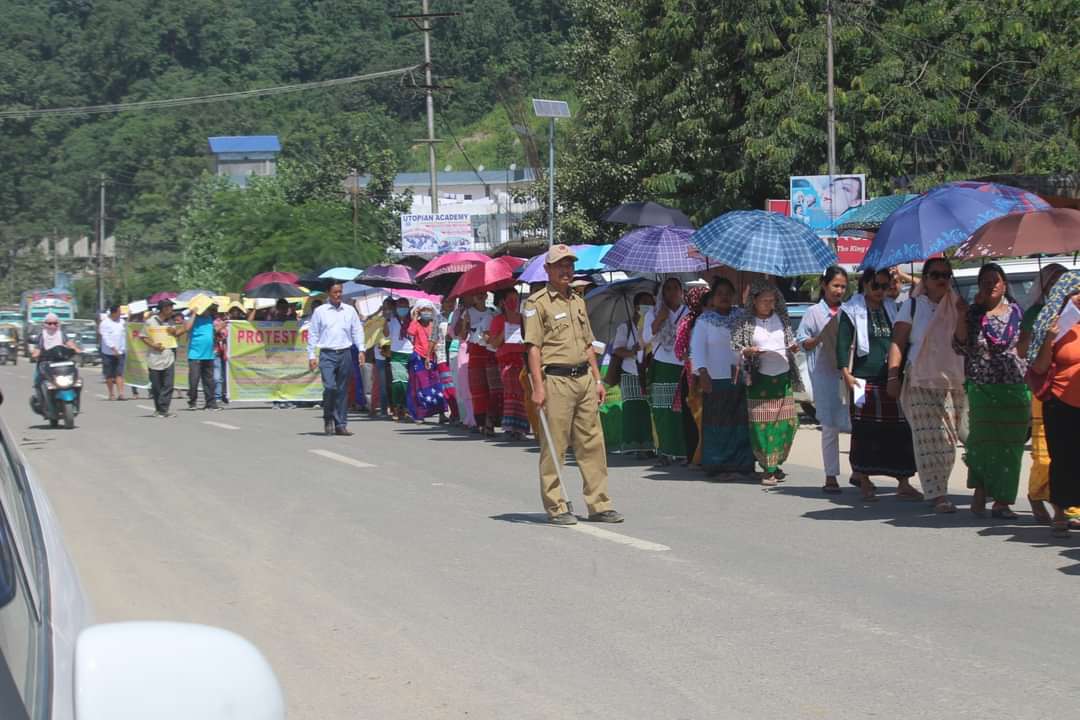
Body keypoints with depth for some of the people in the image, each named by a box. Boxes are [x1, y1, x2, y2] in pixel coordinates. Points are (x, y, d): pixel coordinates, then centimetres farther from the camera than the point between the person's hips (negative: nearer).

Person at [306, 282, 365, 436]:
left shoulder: (350, 311, 11)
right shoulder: (320, 311, 5)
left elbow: (357, 331, 12)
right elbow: (313, 334, 6)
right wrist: (311, 356, 1)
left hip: (345, 354, 3)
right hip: (327, 355, -3)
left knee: (343, 390, 4)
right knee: (330, 387, -16)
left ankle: (341, 425, 9)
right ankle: (328, 419, 3)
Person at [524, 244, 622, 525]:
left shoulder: (578, 302, 19)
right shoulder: (537, 302, -4)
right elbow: (533, 347, -10)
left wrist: (597, 380, 18)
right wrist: (538, 386, -17)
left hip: (584, 378, 7)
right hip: (555, 379, -7)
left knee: (592, 443, 6)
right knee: (554, 447, -3)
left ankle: (599, 504, 11)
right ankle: (556, 508, 3)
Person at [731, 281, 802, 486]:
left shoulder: (781, 319, 10)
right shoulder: (746, 323, 0)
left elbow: (790, 338, 19)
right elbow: (734, 345, 0)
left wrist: (793, 347, -2)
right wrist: (748, 351, -17)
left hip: (783, 377, 3)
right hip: (760, 379, -3)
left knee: (787, 422, 1)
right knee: (763, 423, -6)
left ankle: (775, 463, 18)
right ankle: (768, 469, 0)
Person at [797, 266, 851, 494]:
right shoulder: (814, 313, 3)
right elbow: (802, 343, 3)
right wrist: (821, 338, -13)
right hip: (825, 375, -3)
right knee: (830, 427, 0)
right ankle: (831, 476, 6)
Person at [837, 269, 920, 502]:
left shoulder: (892, 310, 18)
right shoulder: (852, 311, 3)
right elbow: (843, 343, -3)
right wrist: (846, 372, -13)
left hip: (891, 380, 4)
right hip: (864, 379, -4)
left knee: (900, 431, -2)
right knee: (864, 431, -1)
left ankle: (904, 483, 0)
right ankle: (864, 481, 10)